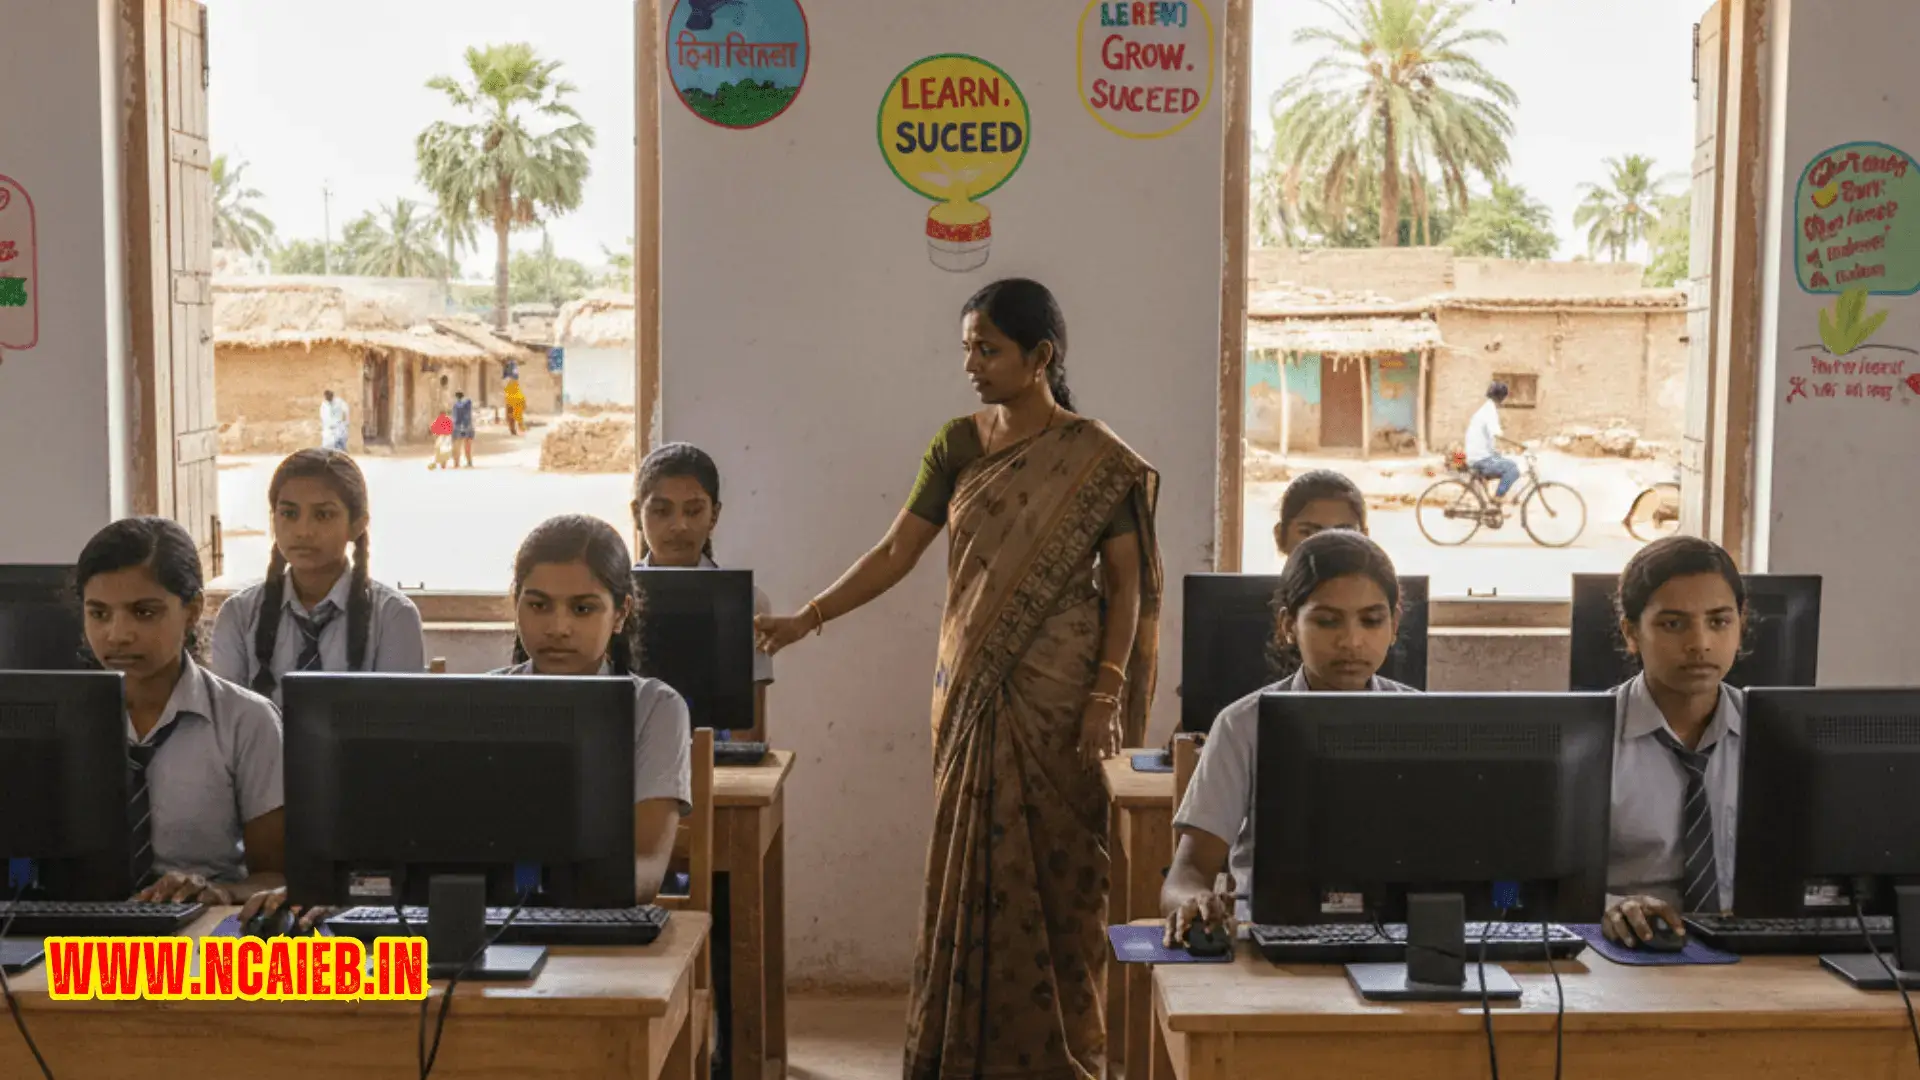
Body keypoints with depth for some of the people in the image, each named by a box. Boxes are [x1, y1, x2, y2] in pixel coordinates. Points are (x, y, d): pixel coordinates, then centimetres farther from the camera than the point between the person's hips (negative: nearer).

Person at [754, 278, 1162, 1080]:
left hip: (1059, 696, -3)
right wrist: (805, 620, -2)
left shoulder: (1099, 460, -4)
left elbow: (1125, 584, -4)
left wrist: (1107, 694, -13)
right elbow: (896, 553, 5)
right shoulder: (957, 447, 5)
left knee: (1059, 870, 2)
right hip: (973, 690, 3)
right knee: (972, 866, 6)